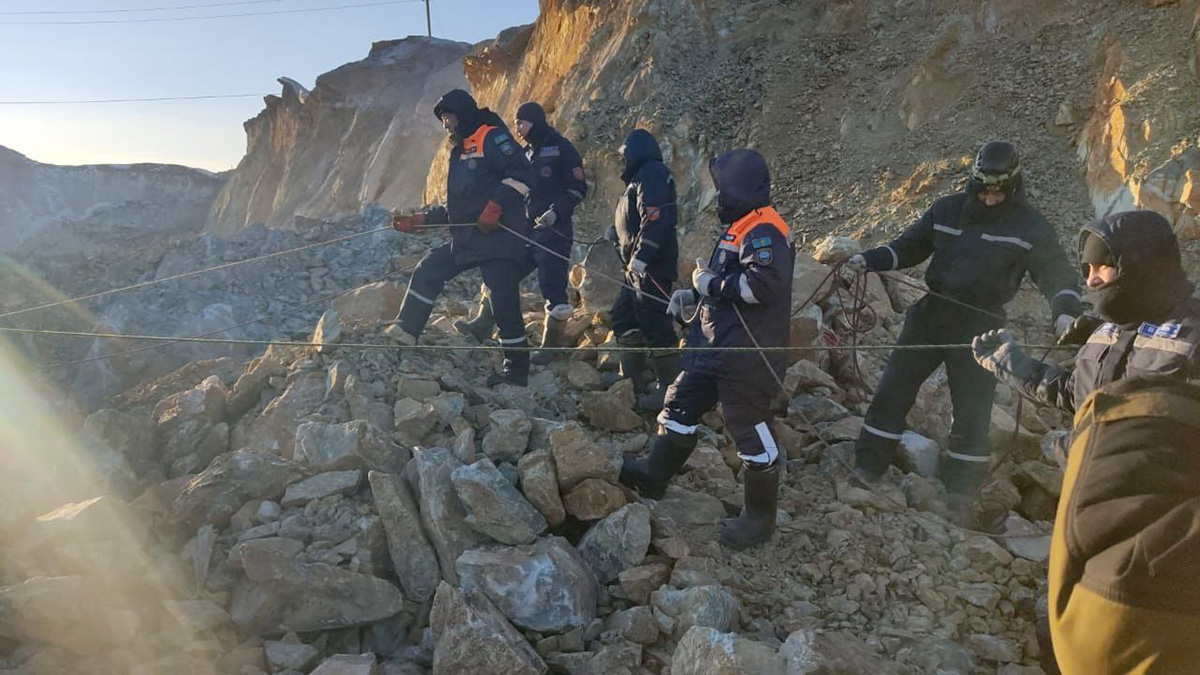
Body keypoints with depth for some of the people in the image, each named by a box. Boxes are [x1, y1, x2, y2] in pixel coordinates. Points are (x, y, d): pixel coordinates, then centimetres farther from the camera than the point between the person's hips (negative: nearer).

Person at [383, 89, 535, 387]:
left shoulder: (492, 137, -4)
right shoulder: (460, 152, 25)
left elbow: (521, 174, -18)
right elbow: (455, 208, 26)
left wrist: (494, 208, -23)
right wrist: (418, 221, 19)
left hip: (500, 238, -9)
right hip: (467, 240, 9)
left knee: (503, 302, -9)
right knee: (428, 270, 10)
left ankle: (516, 369, 2)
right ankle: (405, 329, 17)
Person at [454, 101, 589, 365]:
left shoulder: (562, 149, -5)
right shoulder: (528, 153, 18)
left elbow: (579, 188, -10)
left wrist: (555, 212, -20)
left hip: (553, 232, -8)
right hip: (527, 229, 8)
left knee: (552, 288, -6)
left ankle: (552, 345, 2)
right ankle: (482, 326, 11)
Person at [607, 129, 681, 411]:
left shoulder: (652, 174, -11)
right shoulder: (643, 176, 21)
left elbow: (656, 220, -23)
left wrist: (641, 256, -27)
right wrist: (616, 230, 24)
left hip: (652, 266, -11)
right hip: (639, 267, 11)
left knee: (654, 325, -10)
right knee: (623, 316, 16)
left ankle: (670, 388, -4)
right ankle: (630, 377, 24)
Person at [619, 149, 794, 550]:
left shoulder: (765, 231, -17)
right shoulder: (740, 227, 15)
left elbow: (762, 285, -32)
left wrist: (709, 282, -20)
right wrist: (694, 295, 9)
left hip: (746, 355, -10)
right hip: (715, 345, 10)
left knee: (751, 433, 2)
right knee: (680, 404, 14)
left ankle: (760, 516, 19)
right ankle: (653, 476, 29)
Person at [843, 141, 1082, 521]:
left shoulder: (1029, 226, -4)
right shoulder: (947, 210, 4)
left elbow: (1057, 273, -5)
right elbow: (908, 247, 11)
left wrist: (1065, 311, -25)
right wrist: (869, 260, -5)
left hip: (979, 328, -2)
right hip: (931, 315, 3)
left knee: (973, 413, 2)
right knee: (892, 391, 1)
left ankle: (958, 494, 18)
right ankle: (867, 469, 12)